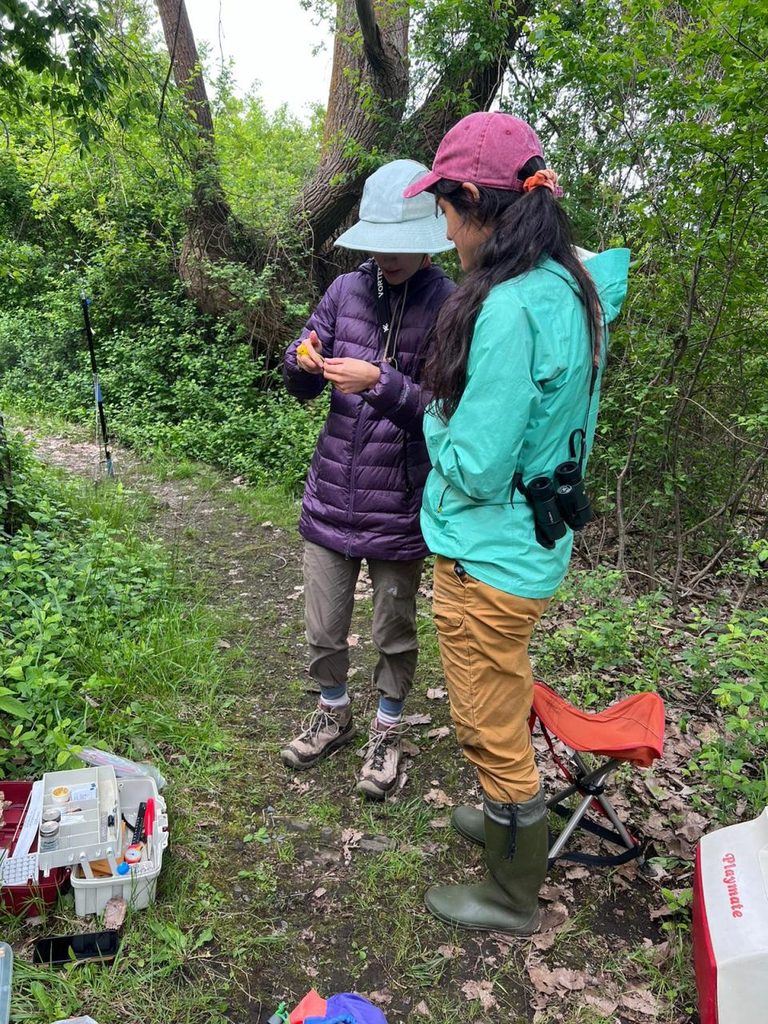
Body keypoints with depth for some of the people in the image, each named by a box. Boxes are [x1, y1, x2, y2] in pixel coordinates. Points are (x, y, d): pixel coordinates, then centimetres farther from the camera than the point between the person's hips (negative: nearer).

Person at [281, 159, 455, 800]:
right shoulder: (347, 291, 2)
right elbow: (302, 386, 7)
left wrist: (380, 382, -26)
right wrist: (303, 361, -15)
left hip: (399, 508, -3)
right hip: (331, 498, 4)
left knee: (395, 634, 15)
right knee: (323, 630, 16)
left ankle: (389, 731, 40)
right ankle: (334, 715, 44)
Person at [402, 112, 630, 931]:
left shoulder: (509, 308, -26)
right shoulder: (571, 288, 3)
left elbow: (475, 467, -26)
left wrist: (434, 419, -6)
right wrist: (456, 403, 8)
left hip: (489, 557, -9)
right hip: (534, 543, 9)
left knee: (492, 728, 11)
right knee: (505, 705, 28)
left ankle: (513, 898, 34)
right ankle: (511, 819, 53)